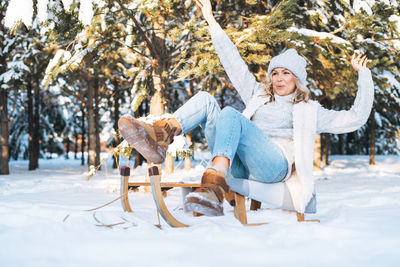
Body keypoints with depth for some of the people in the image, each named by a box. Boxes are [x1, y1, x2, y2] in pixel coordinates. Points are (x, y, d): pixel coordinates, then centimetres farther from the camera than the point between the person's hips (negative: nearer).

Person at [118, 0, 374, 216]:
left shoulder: (310, 110, 24)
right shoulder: (260, 96, 33)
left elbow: (355, 119, 20)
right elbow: (234, 64, 32)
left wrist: (364, 75, 16)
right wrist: (212, 21, 31)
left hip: (275, 165, -4)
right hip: (239, 165, 5)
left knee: (230, 115, -31)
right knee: (205, 100, -8)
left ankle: (214, 186, -53)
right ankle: (159, 138, -36)